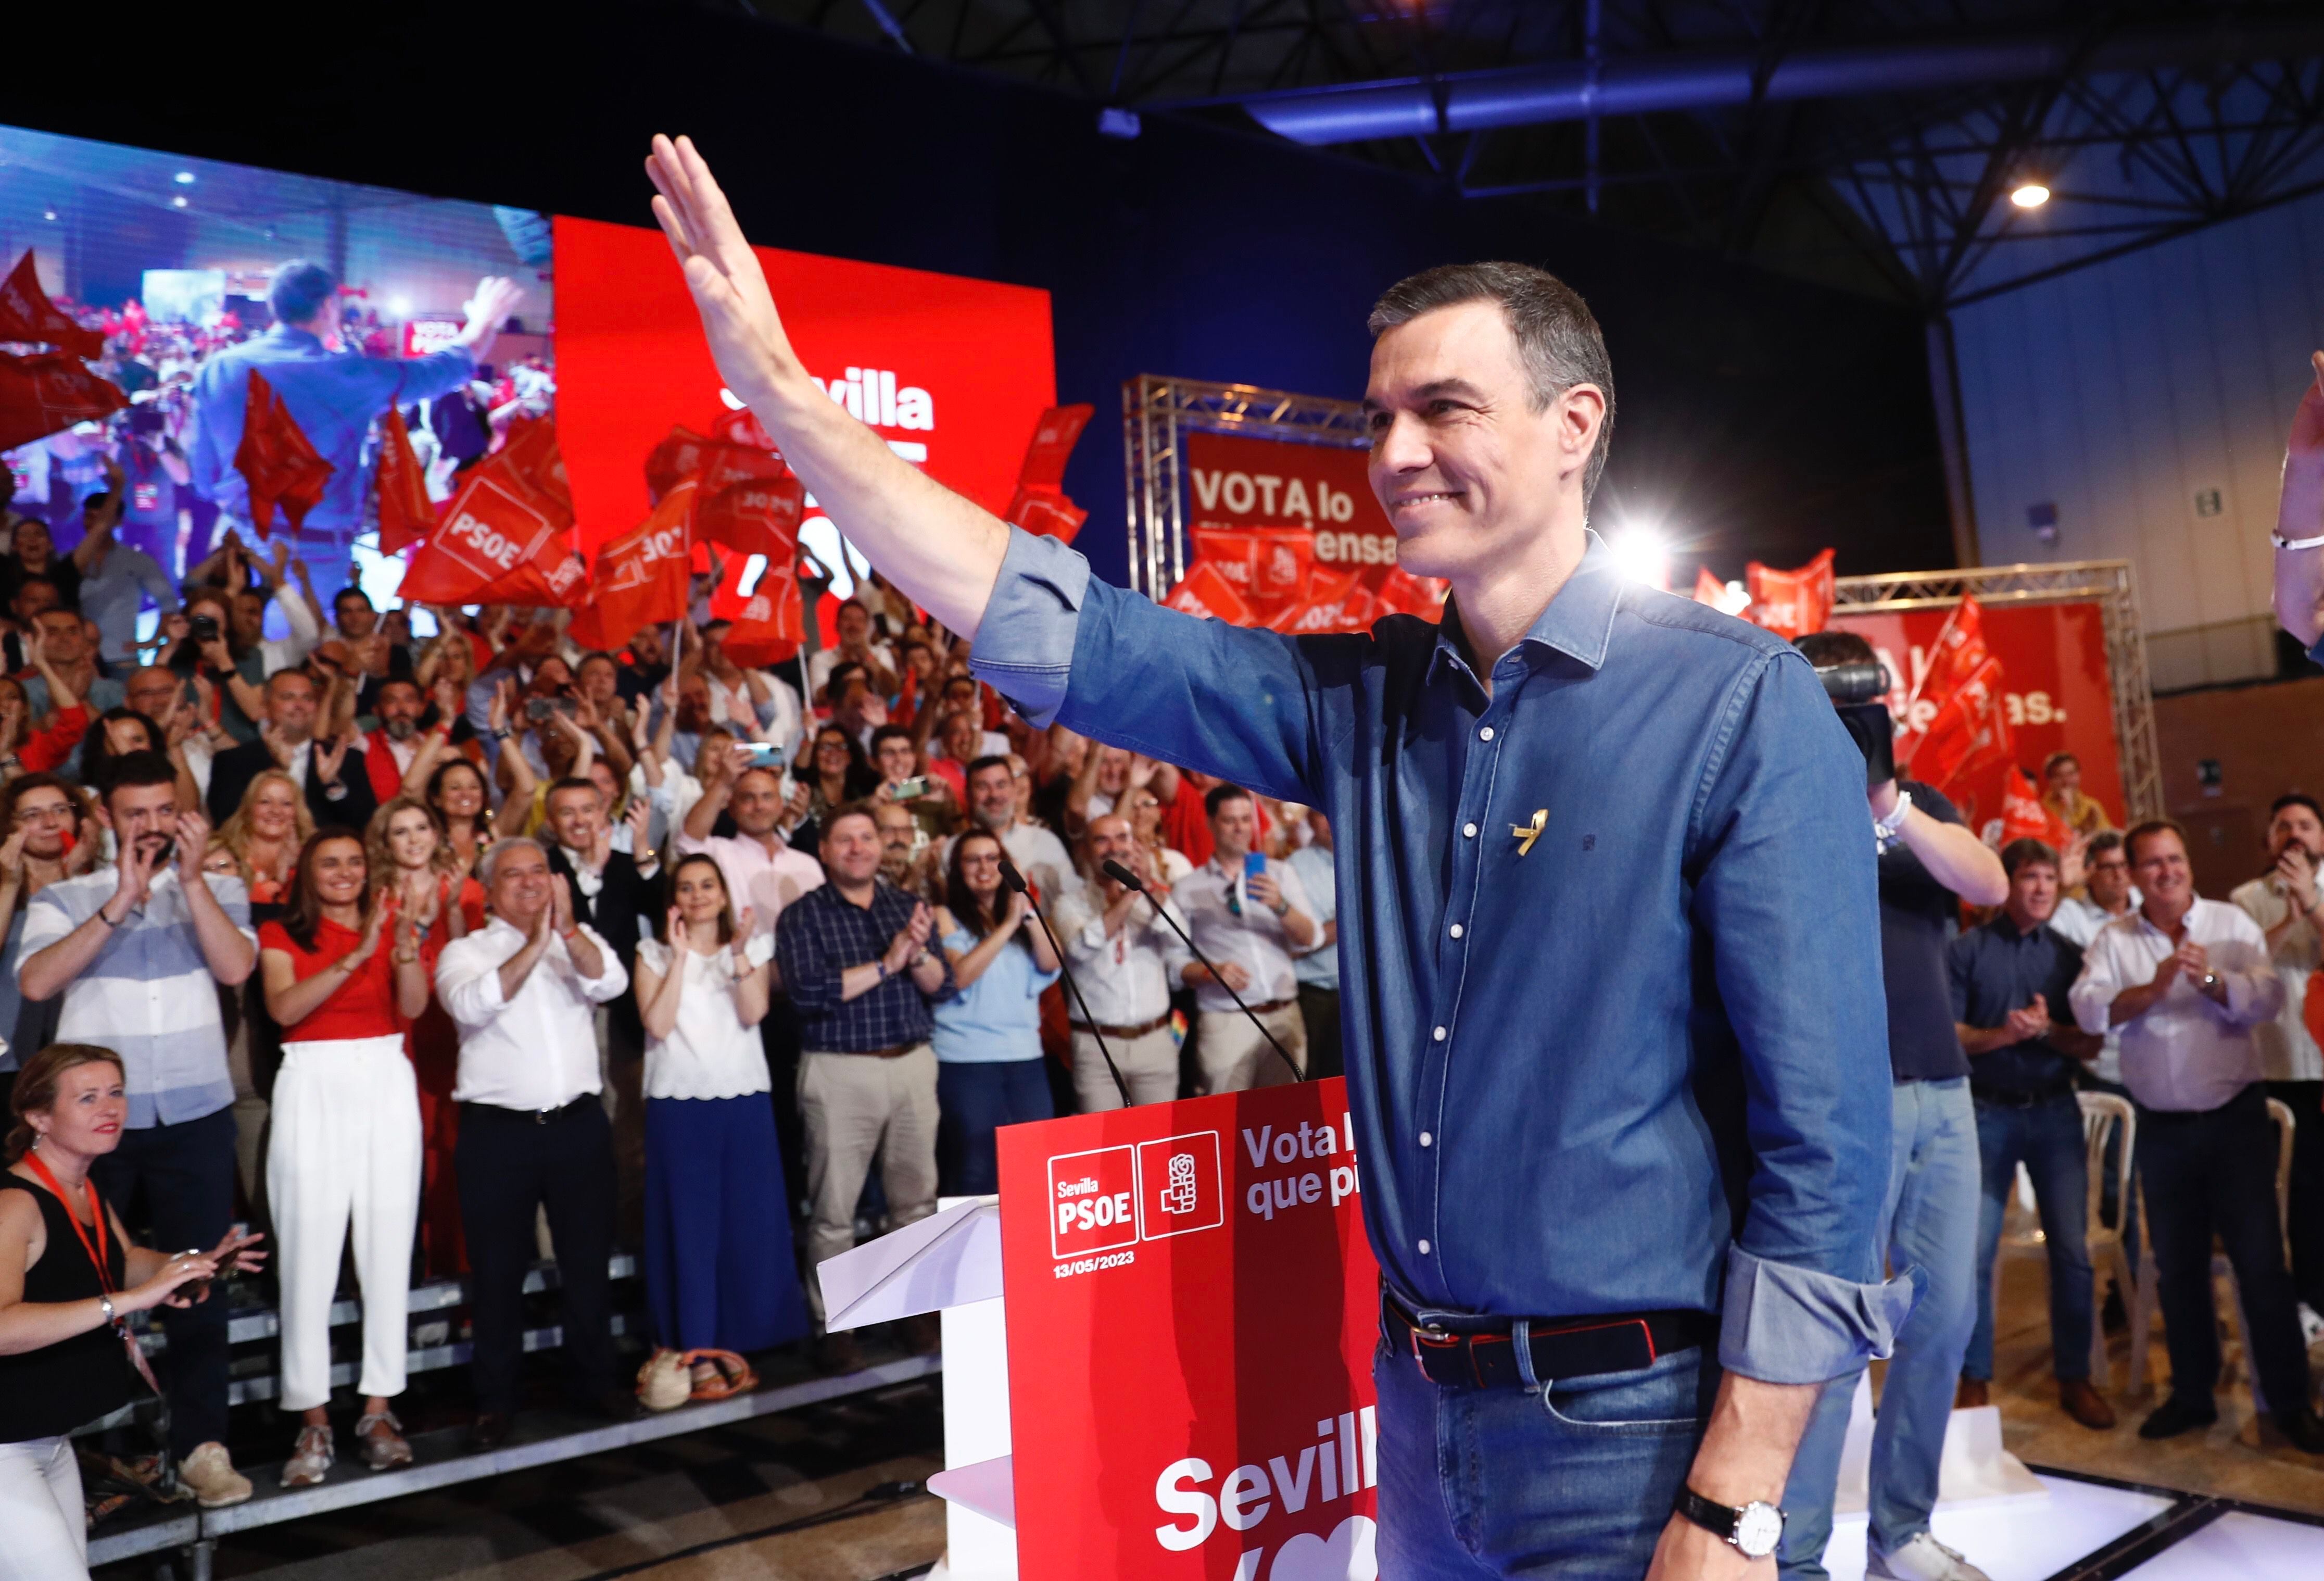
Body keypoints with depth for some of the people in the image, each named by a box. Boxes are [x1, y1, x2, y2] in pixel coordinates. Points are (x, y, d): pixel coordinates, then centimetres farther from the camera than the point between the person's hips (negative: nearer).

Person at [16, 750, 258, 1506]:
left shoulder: (219, 889, 6)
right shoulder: (64, 898, 4)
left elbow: (235, 968, -11)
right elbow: (36, 983, -12)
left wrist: (191, 878, -14)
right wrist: (119, 903, -17)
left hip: (195, 1115, 0)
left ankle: (202, 1443, 6)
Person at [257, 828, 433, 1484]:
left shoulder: (391, 923, 10)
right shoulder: (282, 934, 6)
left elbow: (413, 1007, -5)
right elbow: (284, 1008, -12)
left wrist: (406, 944, -21)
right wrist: (357, 956, -21)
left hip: (385, 1086, 2)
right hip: (313, 1091, -2)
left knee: (387, 1252, 2)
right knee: (308, 1257, -3)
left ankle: (379, 1409, 10)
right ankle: (313, 1419, 5)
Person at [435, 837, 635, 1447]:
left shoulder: (580, 941, 9)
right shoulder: (465, 950, 2)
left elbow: (611, 983, -11)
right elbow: (474, 1005, -18)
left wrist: (566, 928, -23)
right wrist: (533, 945, -23)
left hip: (578, 1122, 2)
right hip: (498, 1129, -2)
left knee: (588, 1259, 12)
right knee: (498, 1269, 7)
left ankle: (595, 1378, 27)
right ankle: (495, 1398, 21)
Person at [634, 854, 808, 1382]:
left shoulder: (754, 946, 8)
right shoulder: (654, 954, 4)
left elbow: (754, 1013, -8)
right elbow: (658, 1024, -11)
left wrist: (739, 953, -17)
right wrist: (680, 956, -13)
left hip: (745, 1102, 2)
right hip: (680, 1105, -2)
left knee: (751, 1222, 4)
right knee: (690, 1228, 2)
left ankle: (745, 1336, 17)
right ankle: (699, 1351, 8)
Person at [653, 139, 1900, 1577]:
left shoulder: (1742, 710, -14)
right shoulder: (1366, 702, 1)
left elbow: (1824, 1142, -16)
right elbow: (1061, 635, -3)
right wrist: (779, 384, -6)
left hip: (1636, 1428, -5)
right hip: (1420, 1402, 6)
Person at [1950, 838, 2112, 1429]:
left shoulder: (2068, 956, 8)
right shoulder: (1967, 949, 0)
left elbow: (2090, 1045, 5)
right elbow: (1946, 1033, -6)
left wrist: (2046, 1030, -14)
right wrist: (2001, 1035, -21)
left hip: (2055, 1111, 3)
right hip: (1988, 1112, -2)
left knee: (2072, 1250, 2)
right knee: (1976, 1252, -1)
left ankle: (2074, 1377, 15)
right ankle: (1974, 1378, 10)